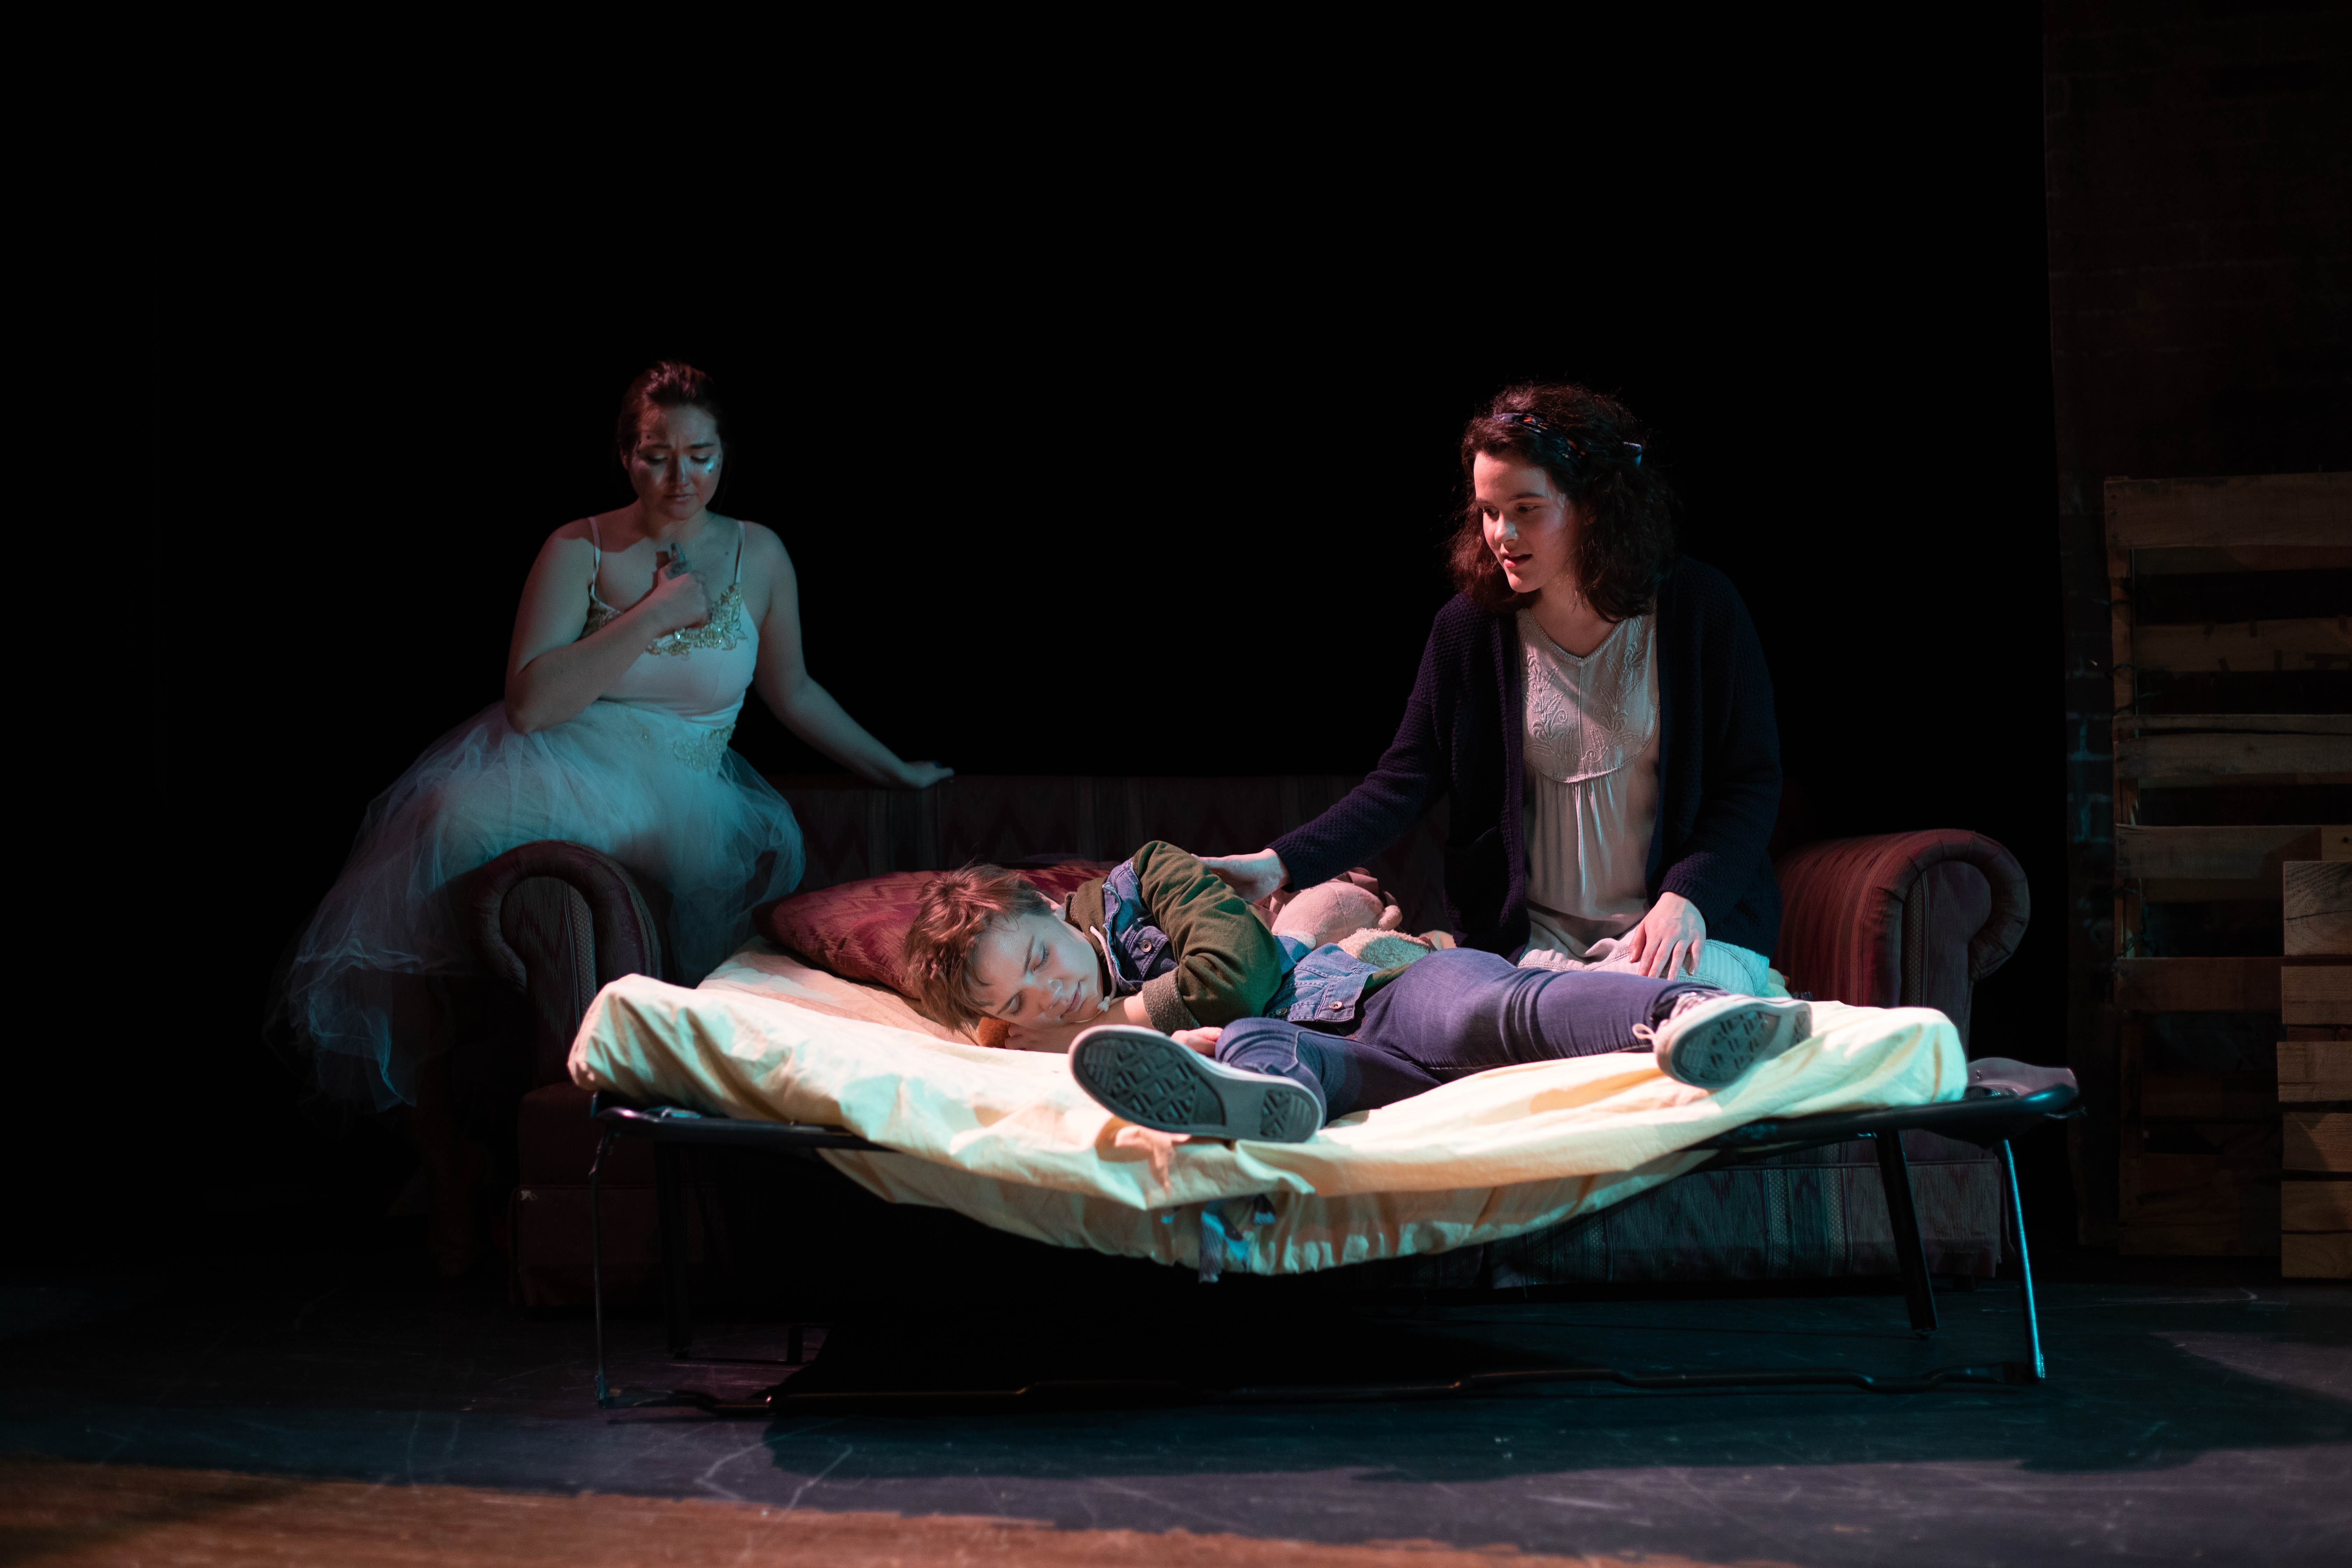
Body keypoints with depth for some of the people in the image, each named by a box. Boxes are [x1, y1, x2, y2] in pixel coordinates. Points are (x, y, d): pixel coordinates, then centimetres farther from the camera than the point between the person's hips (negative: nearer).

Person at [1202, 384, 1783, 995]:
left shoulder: (1700, 608, -2)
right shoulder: (1467, 628, 2)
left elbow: (1753, 782, 0)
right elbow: (1402, 784, -1)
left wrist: (1687, 897, -16)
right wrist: (1281, 863, -16)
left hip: (1694, 920, -1)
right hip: (1531, 938, 1)